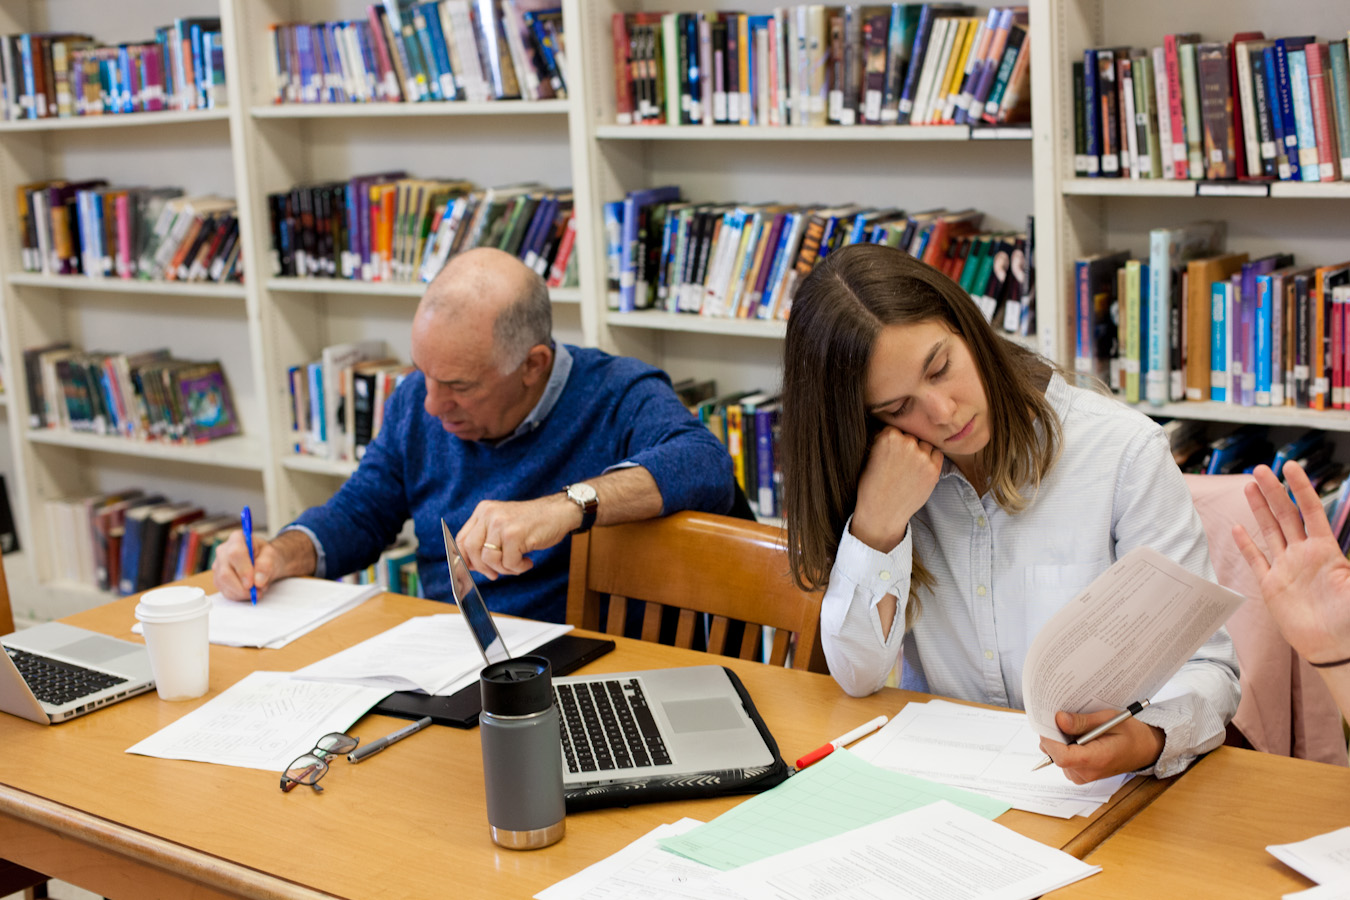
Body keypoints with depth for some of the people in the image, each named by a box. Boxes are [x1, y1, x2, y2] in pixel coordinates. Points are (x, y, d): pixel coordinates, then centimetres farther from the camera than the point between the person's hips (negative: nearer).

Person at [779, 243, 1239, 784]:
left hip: (1091, 783, -1)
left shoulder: (1122, 451, -10)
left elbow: (1204, 666, -10)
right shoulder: (890, 474, 0)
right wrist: (879, 521, -17)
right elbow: (858, 675, -5)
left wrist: (1147, 739, -31)